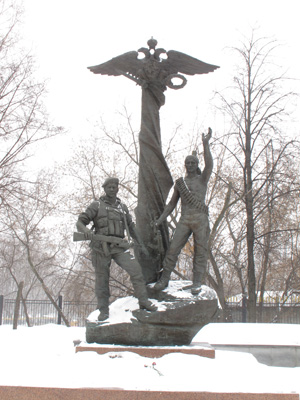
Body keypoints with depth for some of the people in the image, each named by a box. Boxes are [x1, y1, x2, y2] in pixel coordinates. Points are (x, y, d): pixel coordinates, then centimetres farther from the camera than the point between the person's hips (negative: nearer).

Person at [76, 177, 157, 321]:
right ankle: (104, 310, 13)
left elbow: (131, 227, 27)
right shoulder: (97, 205, 7)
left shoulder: (122, 207, 19)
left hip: (118, 246, 3)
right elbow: (80, 222, 1)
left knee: (135, 269, -13)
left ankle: (144, 301, -3)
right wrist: (86, 231, -22)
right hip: (101, 246, -2)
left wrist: (140, 244, 23)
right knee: (102, 279, 0)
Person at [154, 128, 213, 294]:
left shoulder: (203, 179, 7)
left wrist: (205, 144, -26)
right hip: (184, 221, 2)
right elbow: (171, 204, 16)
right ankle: (164, 279, 6)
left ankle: (197, 283, 6)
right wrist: (159, 220, 6)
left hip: (201, 219, -2)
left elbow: (209, 164, -15)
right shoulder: (179, 182, 16)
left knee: (200, 251, -2)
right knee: (173, 249, -5)